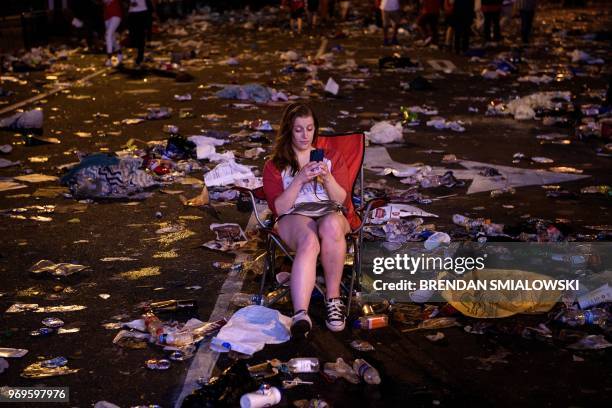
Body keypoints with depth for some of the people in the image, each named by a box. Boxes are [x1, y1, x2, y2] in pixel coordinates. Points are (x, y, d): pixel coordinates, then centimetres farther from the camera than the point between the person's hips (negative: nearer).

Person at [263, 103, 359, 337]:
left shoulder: (331, 158, 22)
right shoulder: (275, 166, 17)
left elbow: (342, 199, 9)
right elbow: (279, 208, 2)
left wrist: (327, 177, -9)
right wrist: (300, 179, -11)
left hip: (331, 214, 1)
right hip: (294, 217, -1)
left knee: (330, 226, -40)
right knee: (309, 241, -40)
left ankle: (333, 296, -30)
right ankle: (300, 315, -56)